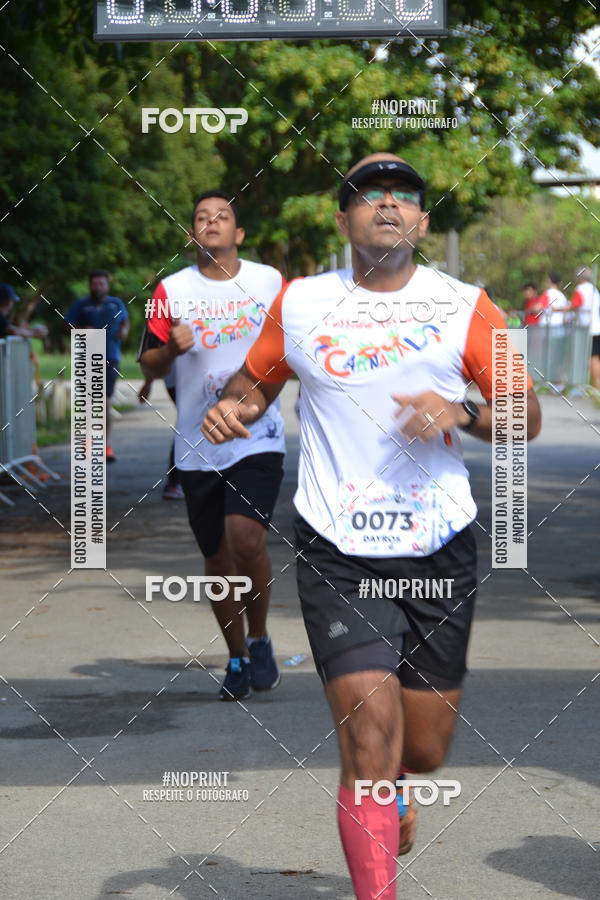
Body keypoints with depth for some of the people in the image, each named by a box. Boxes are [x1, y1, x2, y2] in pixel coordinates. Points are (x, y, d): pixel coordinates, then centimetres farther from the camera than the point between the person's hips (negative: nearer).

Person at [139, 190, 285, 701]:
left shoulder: (270, 282, 4)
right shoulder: (173, 290, 4)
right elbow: (149, 367, 8)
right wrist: (172, 348, -12)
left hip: (258, 437, -2)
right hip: (198, 446, 2)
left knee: (245, 536, -23)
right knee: (217, 556, 8)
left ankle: (259, 637, 0)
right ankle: (237, 658, 26)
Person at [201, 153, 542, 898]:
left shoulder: (464, 307, 3)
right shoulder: (300, 304, 5)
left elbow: (526, 416, 2)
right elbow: (256, 378, 21)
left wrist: (461, 412, -17)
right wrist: (233, 407, -1)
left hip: (438, 553, 1)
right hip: (337, 555, -1)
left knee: (424, 749, 9)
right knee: (370, 739, -14)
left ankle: (386, 795, 46)